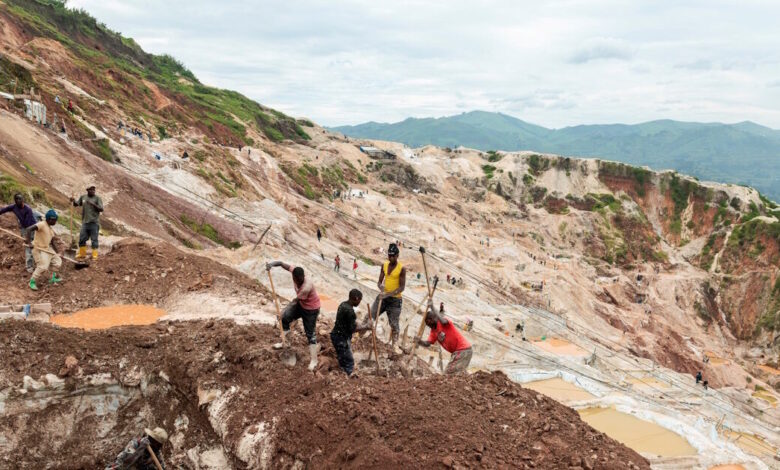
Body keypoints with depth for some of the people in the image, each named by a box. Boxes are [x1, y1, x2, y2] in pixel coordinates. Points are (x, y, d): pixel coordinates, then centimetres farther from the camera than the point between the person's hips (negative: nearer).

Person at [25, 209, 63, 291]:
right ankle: (32, 282, -2)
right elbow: (29, 229, -33)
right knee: (43, 266, -19)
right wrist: (28, 238, -48)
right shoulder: (42, 225, -17)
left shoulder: (51, 229, 10)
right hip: (38, 249, -9)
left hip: (47, 249, 9)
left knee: (57, 261, 15)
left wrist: (56, 253, 14)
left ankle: (53, 278, 31)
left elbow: (52, 242, 17)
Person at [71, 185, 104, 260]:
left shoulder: (97, 198, -2)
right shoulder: (83, 197, 10)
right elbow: (76, 204, 18)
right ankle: (82, 254, 24)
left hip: (94, 222, -4)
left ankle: (94, 255, 4)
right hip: (85, 222, 4)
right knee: (82, 239, 10)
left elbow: (101, 209, -9)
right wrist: (73, 200, -2)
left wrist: (93, 204, -21)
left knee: (94, 239, -2)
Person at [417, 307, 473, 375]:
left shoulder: (442, 323, -13)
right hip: (456, 351, 9)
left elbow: (444, 322, -39)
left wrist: (432, 308, -35)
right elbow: (427, 343, -2)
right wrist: (419, 341, -23)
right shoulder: (433, 331, 10)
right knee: (448, 372, 15)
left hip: (463, 349, -9)